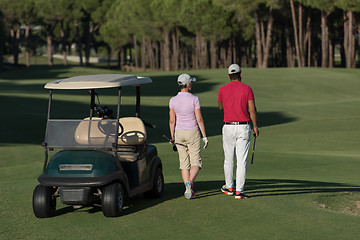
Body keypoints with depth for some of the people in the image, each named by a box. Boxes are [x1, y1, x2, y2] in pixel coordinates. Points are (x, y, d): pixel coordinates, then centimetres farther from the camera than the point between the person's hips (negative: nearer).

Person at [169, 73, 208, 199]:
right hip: (193, 133, -3)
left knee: (184, 163, 10)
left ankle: (188, 190, 6)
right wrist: (205, 136, -5)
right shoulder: (194, 99, -12)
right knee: (196, 163, 3)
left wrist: (172, 137, 10)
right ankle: (190, 182, -24)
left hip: (179, 133, 3)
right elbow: (199, 119, -12)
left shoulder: (173, 100, -3)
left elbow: (172, 120, -1)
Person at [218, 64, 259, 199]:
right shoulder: (247, 89, -4)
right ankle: (239, 191, -5)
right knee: (241, 160, -1)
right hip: (243, 128, -1)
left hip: (228, 127, 1)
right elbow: (252, 110, -5)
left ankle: (229, 187, 27)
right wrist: (255, 127, 4)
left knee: (229, 159, 15)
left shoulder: (223, 90, 0)